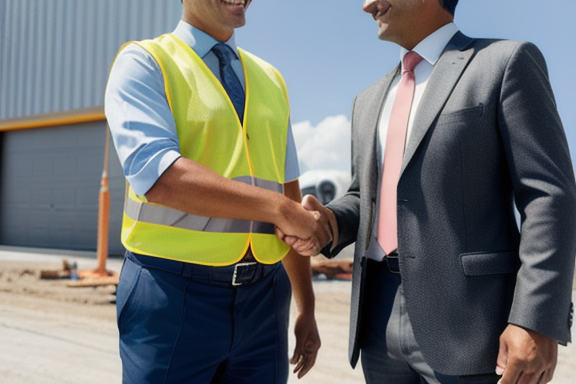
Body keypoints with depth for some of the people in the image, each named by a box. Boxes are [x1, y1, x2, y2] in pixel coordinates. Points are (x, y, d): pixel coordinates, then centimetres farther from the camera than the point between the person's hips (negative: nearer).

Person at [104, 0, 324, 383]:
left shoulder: (271, 80, 13)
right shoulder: (143, 63, -3)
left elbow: (289, 191, 12)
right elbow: (156, 175, -20)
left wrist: (306, 307, 13)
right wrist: (278, 208, -20)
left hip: (262, 298, 5)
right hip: (174, 295, -4)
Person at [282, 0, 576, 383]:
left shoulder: (508, 63, 0)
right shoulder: (370, 101, 19)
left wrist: (538, 321, -17)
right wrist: (330, 223, 0)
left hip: (467, 323, -6)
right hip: (381, 319, 6)